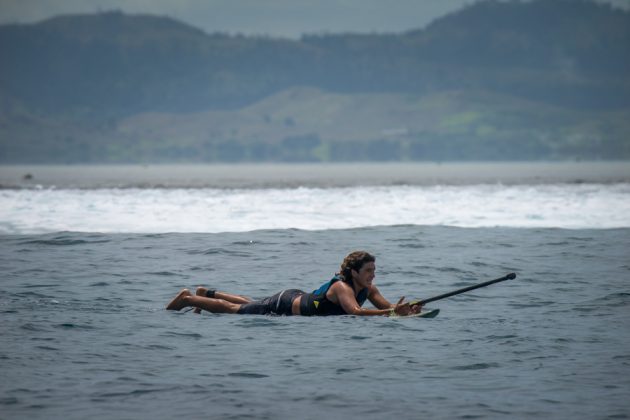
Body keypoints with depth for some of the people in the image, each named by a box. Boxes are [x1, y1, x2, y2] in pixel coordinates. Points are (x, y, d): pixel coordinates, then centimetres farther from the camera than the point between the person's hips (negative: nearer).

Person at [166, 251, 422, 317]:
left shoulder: (367, 288, -9)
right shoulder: (342, 287, -35)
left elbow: (386, 306, -12)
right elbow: (355, 311, -51)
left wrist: (404, 310, -33)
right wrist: (392, 312, -55)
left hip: (297, 299, 8)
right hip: (285, 307, -8)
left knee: (249, 305, 31)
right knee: (234, 310, 9)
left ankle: (208, 294, 50)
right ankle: (187, 299, 26)